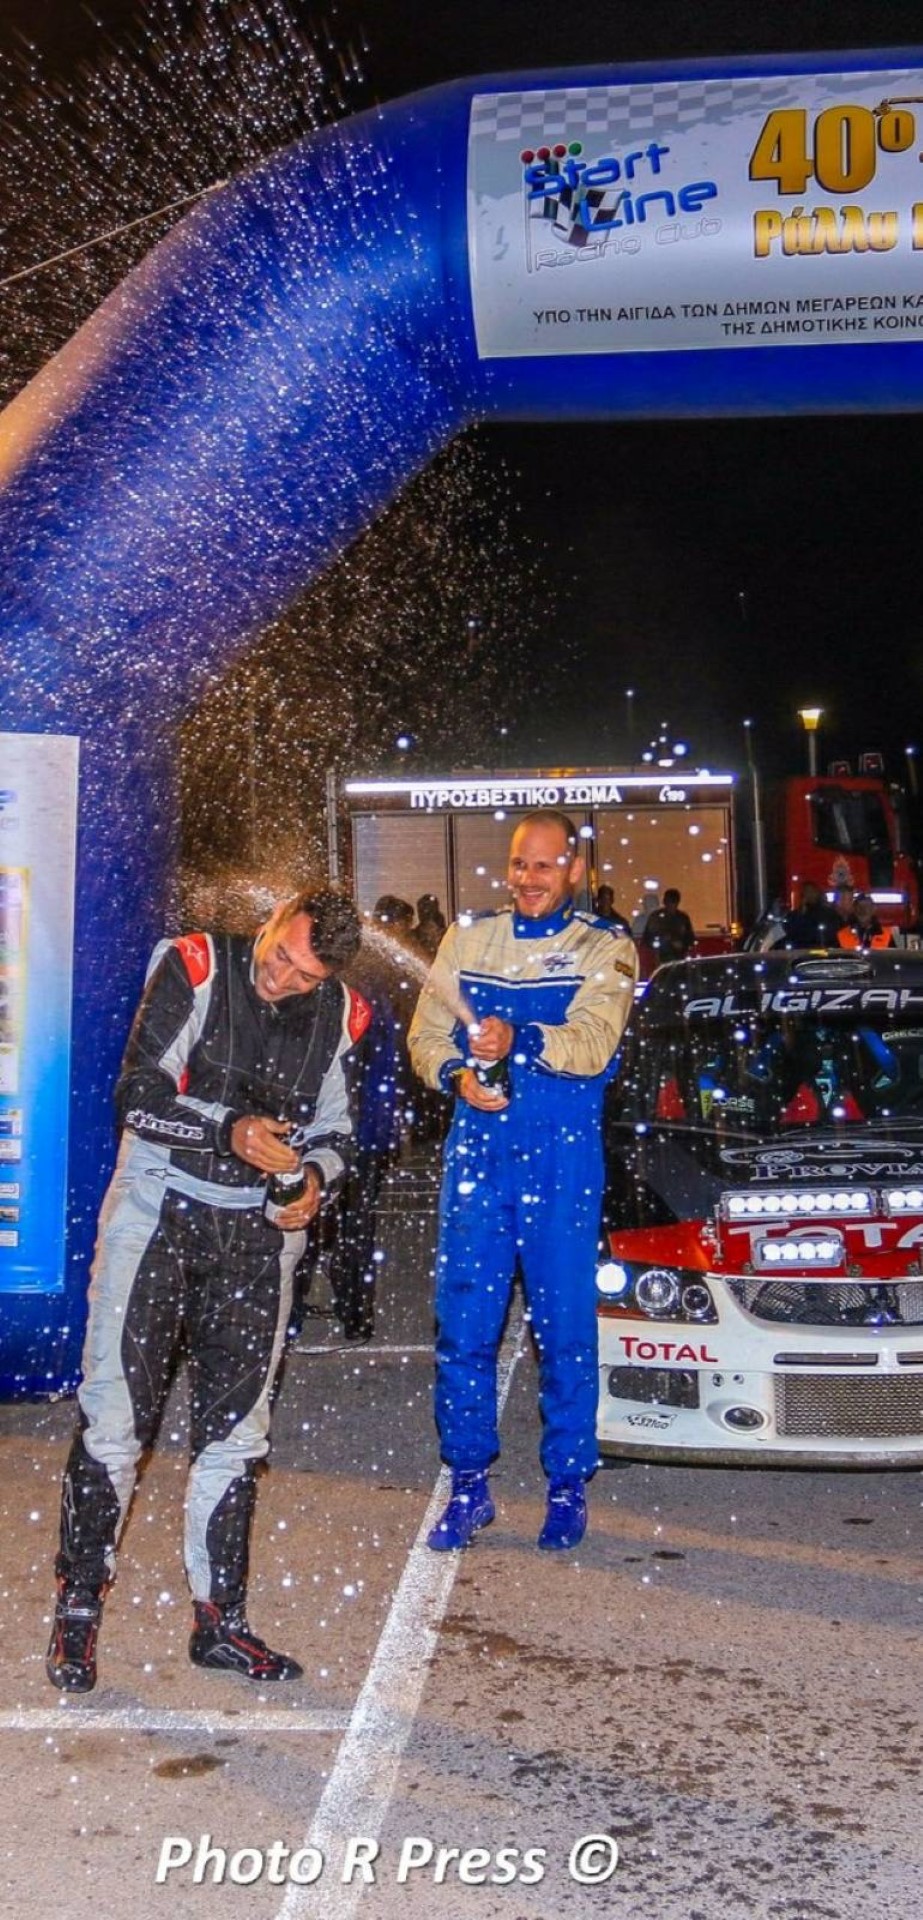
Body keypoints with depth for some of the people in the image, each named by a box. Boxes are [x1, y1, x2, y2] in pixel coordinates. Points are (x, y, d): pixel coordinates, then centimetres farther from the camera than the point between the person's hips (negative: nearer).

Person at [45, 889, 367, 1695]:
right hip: (159, 1208, -3)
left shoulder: (339, 1015, 3)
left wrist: (316, 1176, -7)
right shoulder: (196, 967, -10)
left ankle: (220, 1620, 21)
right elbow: (137, 1094, -13)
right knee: (115, 1415, -4)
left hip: (259, 1231, 4)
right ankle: (78, 1609, 12)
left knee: (236, 1428, 9)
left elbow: (334, 1129, 13)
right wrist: (230, 1131, -24)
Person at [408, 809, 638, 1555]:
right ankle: (469, 1486, 18)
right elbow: (426, 1033, 10)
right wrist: (457, 1073, -12)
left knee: (566, 1328, 3)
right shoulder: (468, 937, 12)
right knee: (463, 1326, 4)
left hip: (564, 1162, -2)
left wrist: (520, 1041, -33)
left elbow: (592, 1043, -14)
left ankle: (568, 1486, 18)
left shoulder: (605, 950, 2)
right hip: (476, 1152, 3)